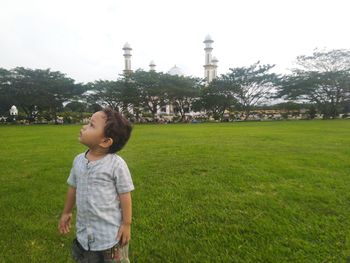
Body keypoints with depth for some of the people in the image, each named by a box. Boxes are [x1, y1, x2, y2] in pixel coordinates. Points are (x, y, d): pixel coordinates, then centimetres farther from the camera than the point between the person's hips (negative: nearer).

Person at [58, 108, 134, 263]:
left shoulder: (116, 164, -22)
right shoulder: (78, 160, -3)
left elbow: (125, 194, -16)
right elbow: (73, 187, 11)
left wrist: (126, 224, -11)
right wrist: (66, 212, 19)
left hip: (111, 232, -5)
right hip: (84, 231, 6)